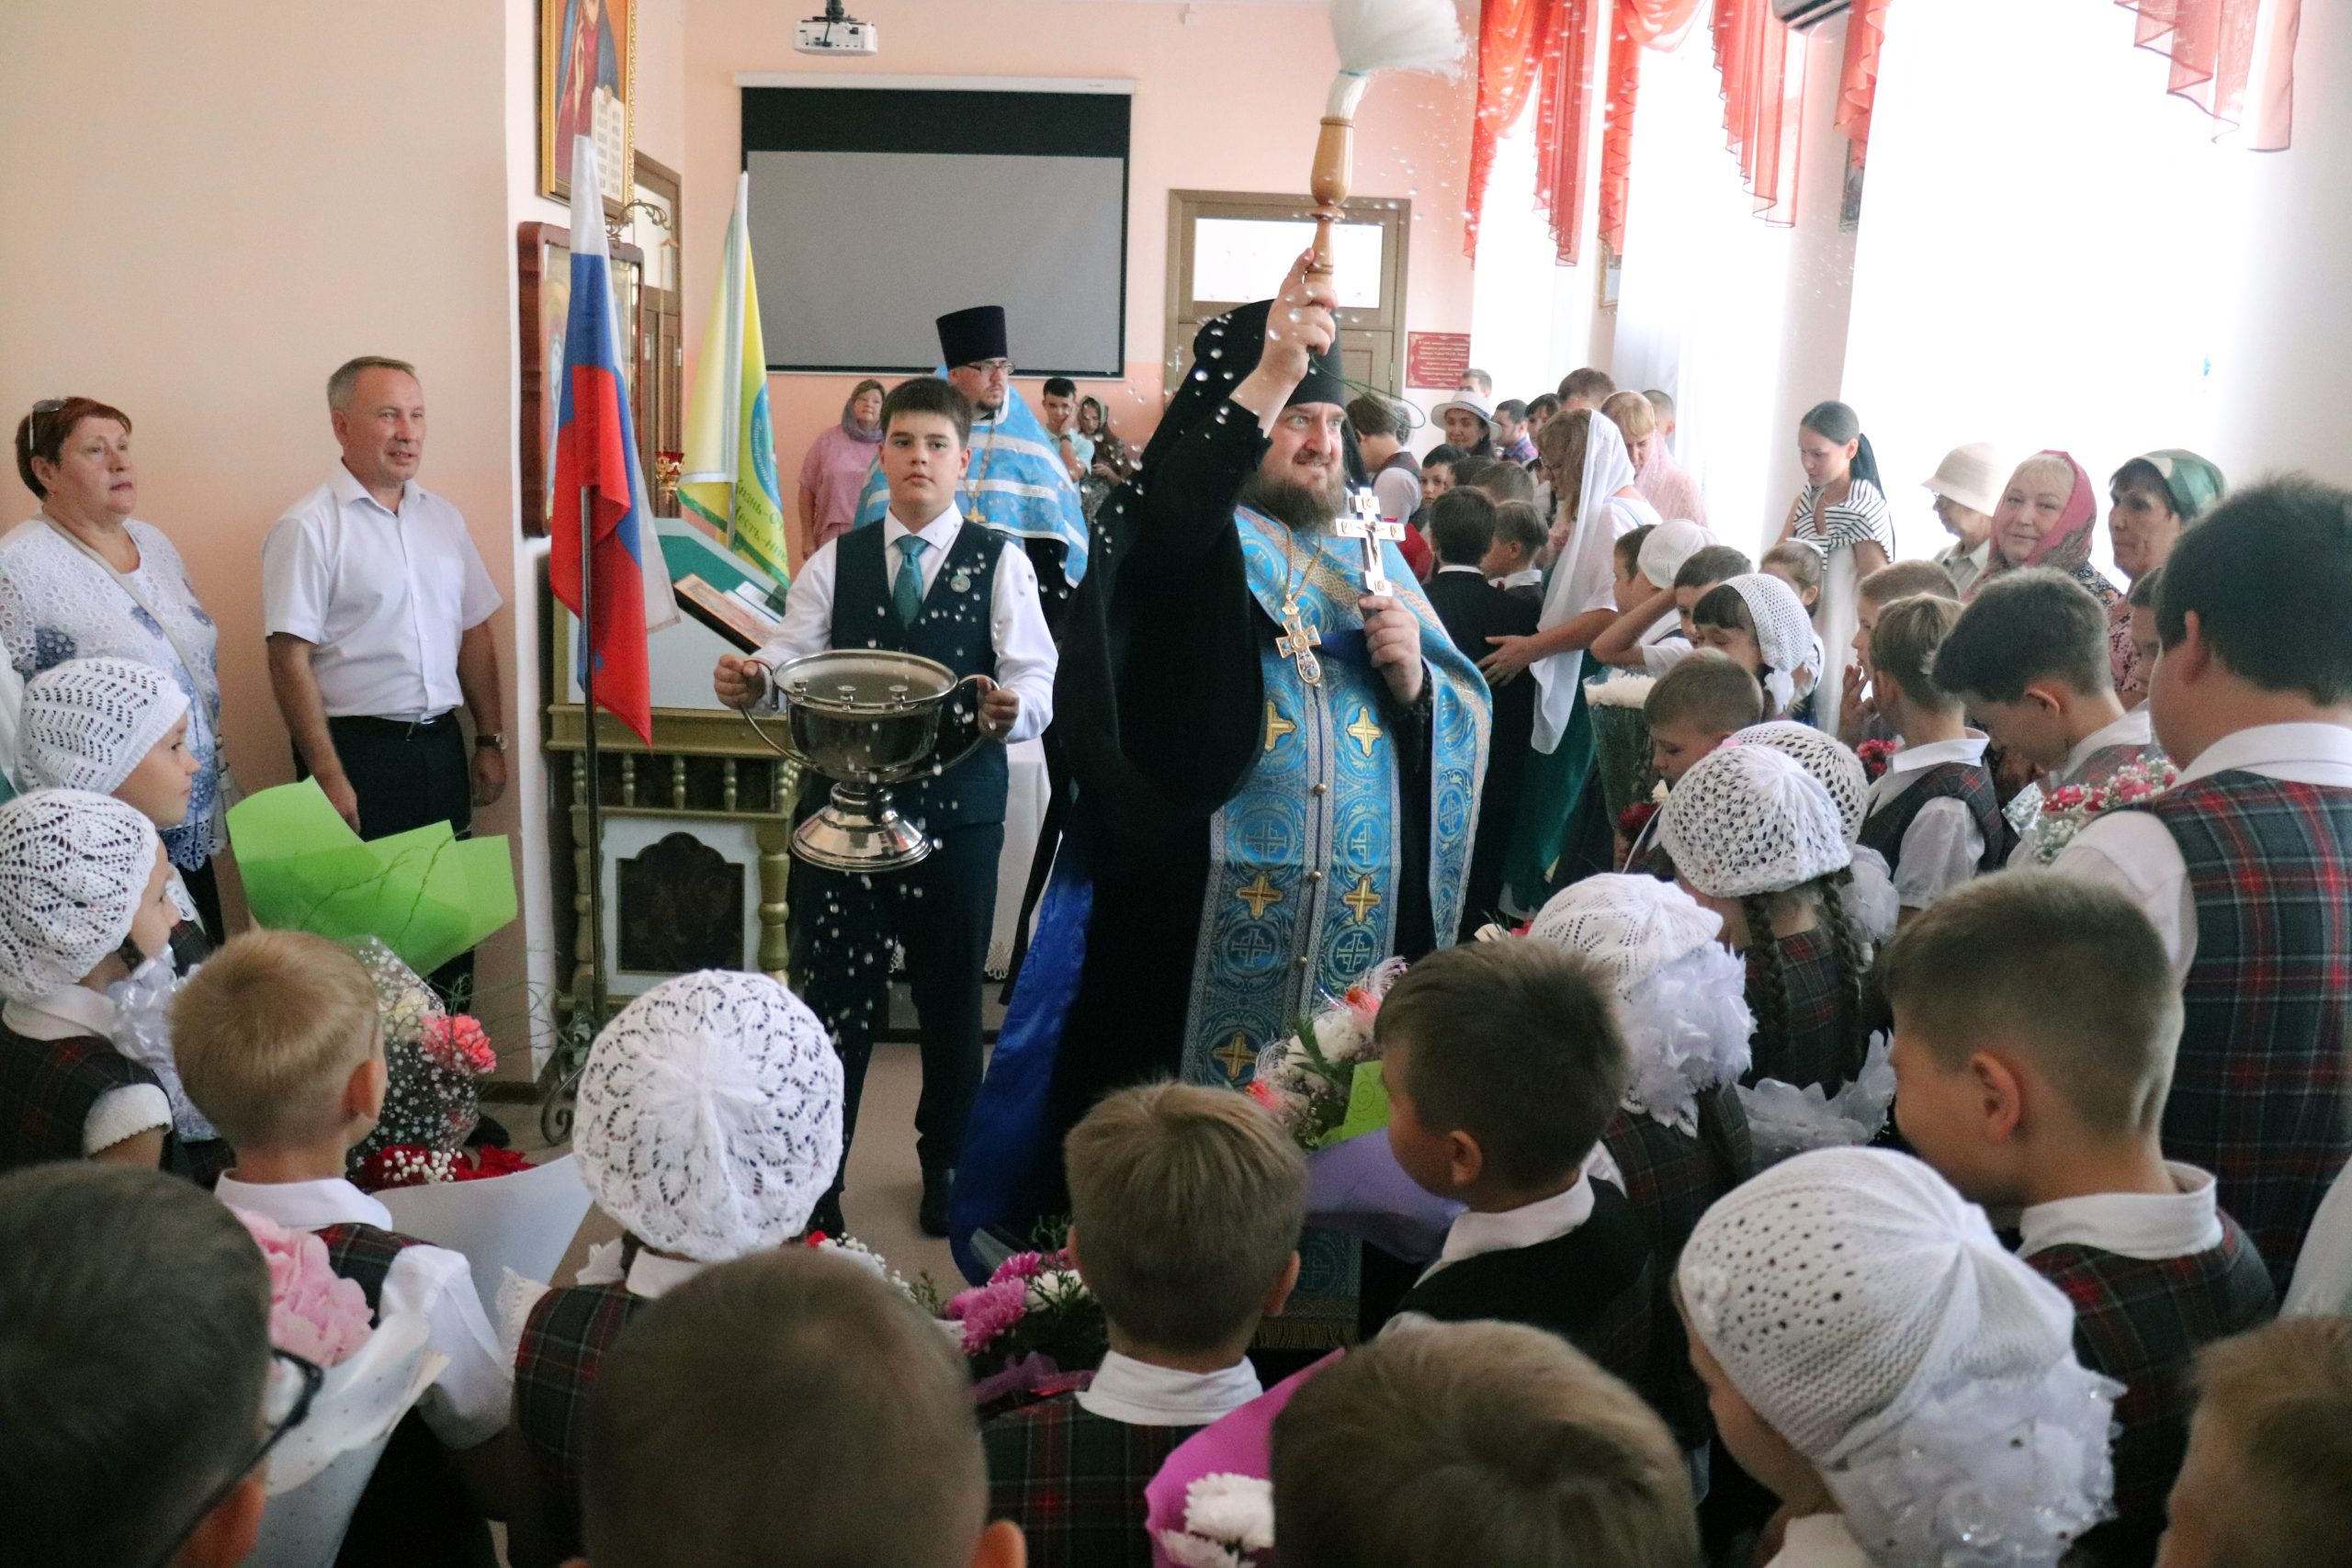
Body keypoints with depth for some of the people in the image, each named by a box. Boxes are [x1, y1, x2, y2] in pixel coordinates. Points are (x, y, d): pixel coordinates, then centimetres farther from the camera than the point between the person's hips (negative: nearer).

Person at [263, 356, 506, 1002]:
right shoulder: (308, 528, -8)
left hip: (440, 745, 6)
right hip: (358, 748, -6)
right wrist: (327, 776, -16)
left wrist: (491, 741, 12)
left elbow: (474, 632, 15)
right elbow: (290, 659, -12)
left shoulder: (442, 517, 11)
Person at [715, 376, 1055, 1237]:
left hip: (956, 810, -1)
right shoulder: (836, 560, 8)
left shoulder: (999, 562, 0)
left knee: (952, 996, 13)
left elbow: (1035, 681, -10)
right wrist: (753, 681, -25)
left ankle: (946, 1167, 34)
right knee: (832, 994, 6)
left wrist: (1011, 709, -33)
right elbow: (791, 658, -2)